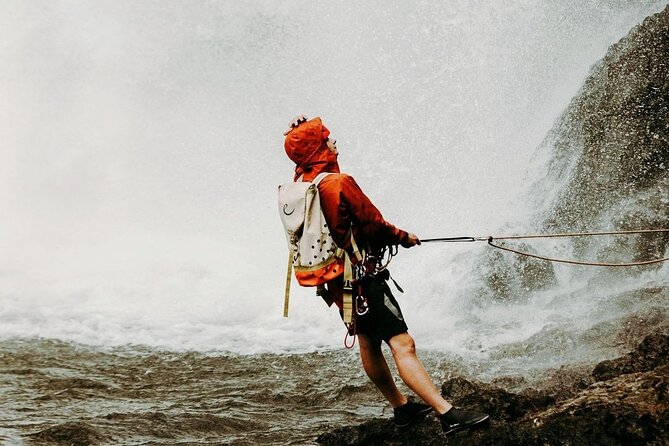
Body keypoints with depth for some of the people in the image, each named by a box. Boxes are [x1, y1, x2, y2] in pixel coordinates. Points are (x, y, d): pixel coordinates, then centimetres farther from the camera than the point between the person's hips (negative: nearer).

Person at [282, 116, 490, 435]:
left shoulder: (298, 183, 4)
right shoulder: (338, 182, -20)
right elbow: (373, 224, -15)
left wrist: (299, 132, 29)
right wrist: (403, 237, 2)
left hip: (334, 281, 10)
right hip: (360, 276, -10)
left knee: (368, 342, 21)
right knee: (402, 344, -15)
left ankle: (401, 407, 33)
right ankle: (448, 414, -18)